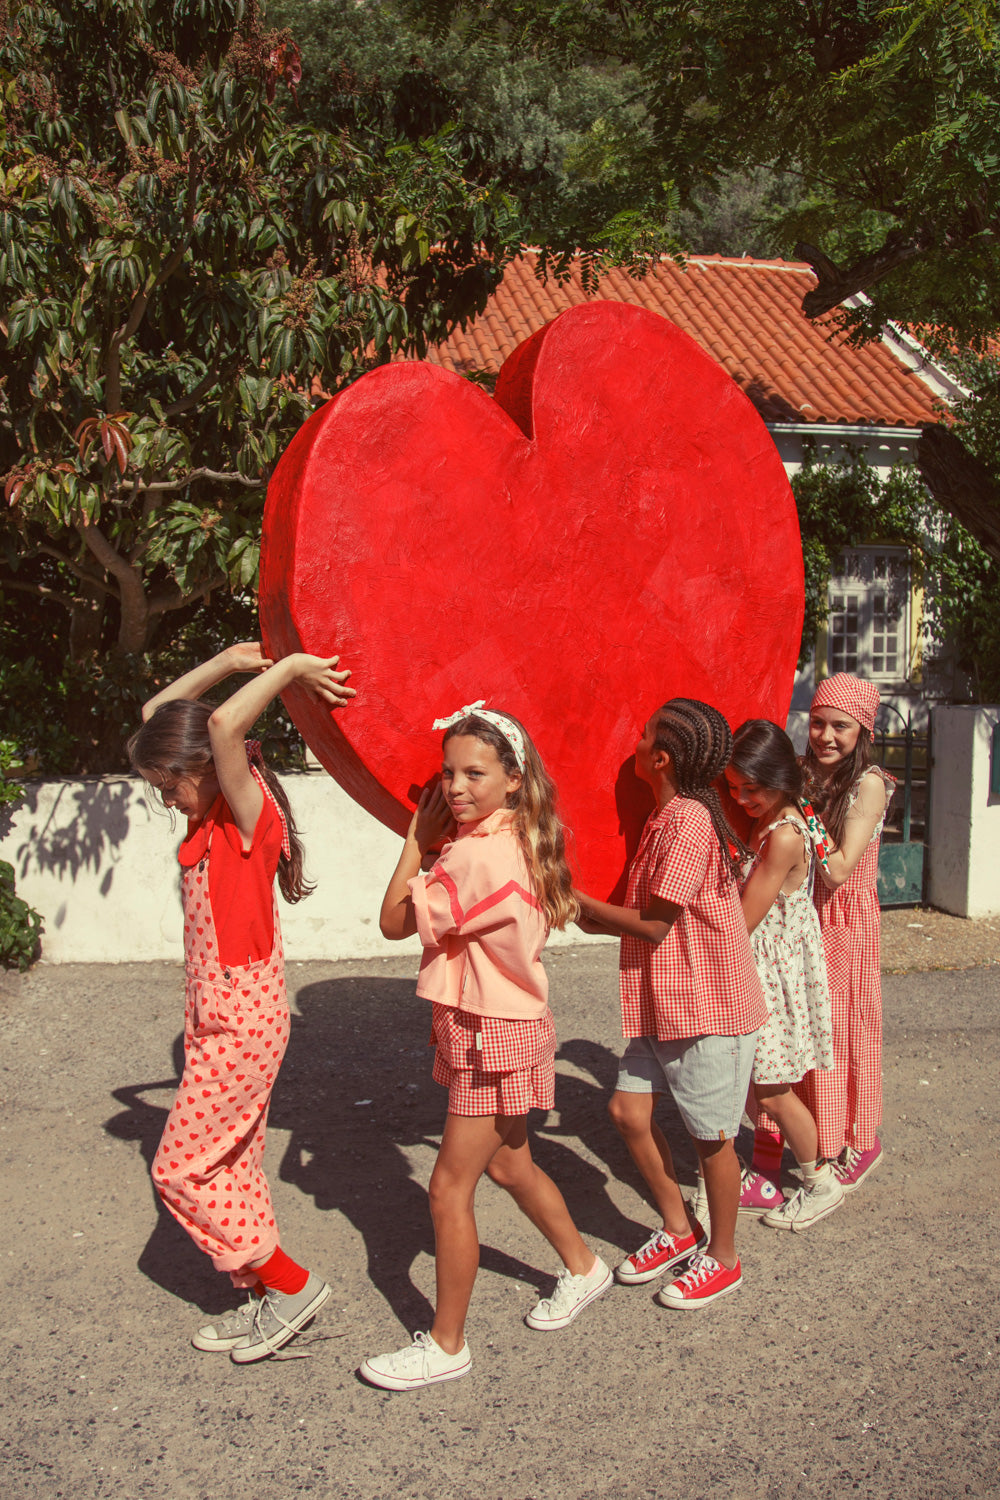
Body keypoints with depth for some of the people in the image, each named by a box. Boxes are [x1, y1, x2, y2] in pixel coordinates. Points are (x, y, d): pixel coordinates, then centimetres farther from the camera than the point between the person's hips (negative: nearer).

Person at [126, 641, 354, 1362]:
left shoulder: (250, 815, -18)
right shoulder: (213, 817, 7)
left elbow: (223, 723, -37)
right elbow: (156, 714, 14)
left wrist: (291, 667, -26)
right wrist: (226, 663, 5)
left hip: (242, 1018, -9)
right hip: (217, 1014, 9)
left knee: (181, 1168, 0)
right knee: (229, 1163, 16)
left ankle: (290, 1282, 9)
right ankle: (265, 1298, 28)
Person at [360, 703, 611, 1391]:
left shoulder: (478, 855, -26)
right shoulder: (514, 841, 3)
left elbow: (395, 921, -19)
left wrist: (418, 835, -11)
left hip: (494, 1035, -10)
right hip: (502, 1024, 10)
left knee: (450, 1188, 0)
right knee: (508, 1162, 25)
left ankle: (446, 1345, 13)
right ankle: (583, 1267, 44)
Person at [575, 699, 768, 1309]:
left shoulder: (688, 822, -22)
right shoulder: (669, 817, 9)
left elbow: (655, 924, -19)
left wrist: (581, 903, -10)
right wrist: (601, 920, 6)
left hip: (709, 1006, -9)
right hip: (663, 1002, 9)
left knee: (712, 1135, 6)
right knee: (629, 1108, 9)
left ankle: (722, 1258, 25)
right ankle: (679, 1230, 27)